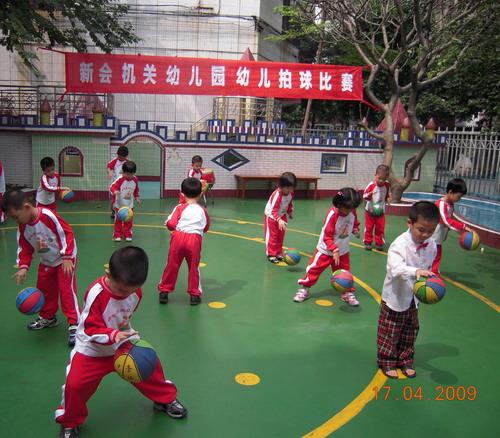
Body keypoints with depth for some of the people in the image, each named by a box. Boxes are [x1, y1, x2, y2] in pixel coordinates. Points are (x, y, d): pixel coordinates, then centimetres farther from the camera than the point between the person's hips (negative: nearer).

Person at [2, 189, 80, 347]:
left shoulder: (48, 215, -29)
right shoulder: (23, 227, -7)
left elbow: (67, 234, -25)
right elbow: (24, 248, 1)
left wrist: (67, 258, -25)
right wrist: (23, 267, -14)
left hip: (64, 259, -7)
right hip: (46, 262, 8)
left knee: (67, 290, -10)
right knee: (44, 290, 16)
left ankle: (75, 324, -4)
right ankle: (48, 318, 37)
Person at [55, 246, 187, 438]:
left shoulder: (136, 292, -17)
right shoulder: (96, 294, -32)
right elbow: (91, 329, -29)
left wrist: (124, 332, 9)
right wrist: (113, 336, -44)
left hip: (123, 343, 4)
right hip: (92, 349, -4)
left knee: (150, 365, 4)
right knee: (75, 384, -14)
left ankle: (165, 399, 32)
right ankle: (70, 422, 17)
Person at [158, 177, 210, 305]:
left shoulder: (180, 208, 4)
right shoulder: (202, 210, 11)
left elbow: (170, 224, -4)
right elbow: (206, 227, 19)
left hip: (178, 237, -1)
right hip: (195, 239, 1)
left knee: (172, 265, 12)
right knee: (193, 267, 13)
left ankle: (164, 291, 22)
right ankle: (194, 294, 18)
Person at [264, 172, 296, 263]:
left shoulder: (291, 194, -15)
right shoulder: (277, 195, -37)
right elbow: (273, 211, -40)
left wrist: (290, 212, 17)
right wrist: (279, 220, -52)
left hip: (282, 215, 7)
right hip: (271, 215, -7)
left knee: (281, 236, 12)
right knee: (272, 236, -1)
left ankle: (278, 253, 23)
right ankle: (271, 254, 7)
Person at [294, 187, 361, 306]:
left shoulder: (352, 212, -11)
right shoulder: (332, 214, -28)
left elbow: (355, 223, 12)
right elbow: (327, 237, -26)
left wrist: (356, 230, -11)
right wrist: (334, 250, -34)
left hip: (343, 251, 5)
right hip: (326, 250, -4)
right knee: (314, 269, 1)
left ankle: (348, 293, 26)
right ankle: (304, 289, 16)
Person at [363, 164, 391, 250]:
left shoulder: (387, 185, -5)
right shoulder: (371, 185, -19)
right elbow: (364, 196, -18)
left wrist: (388, 198, -5)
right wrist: (369, 195, -37)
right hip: (370, 210, -3)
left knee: (380, 228, 6)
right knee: (369, 227, 8)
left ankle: (379, 243, 19)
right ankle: (367, 242, 21)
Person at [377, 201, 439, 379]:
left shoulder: (431, 246, -6)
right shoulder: (399, 245, -26)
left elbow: (428, 268, 7)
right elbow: (396, 268, -39)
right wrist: (415, 271, -55)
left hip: (414, 298, 6)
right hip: (395, 296, -5)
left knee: (410, 331, 19)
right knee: (390, 332, 9)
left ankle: (405, 360, 37)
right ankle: (387, 361, 28)